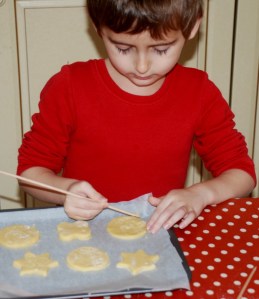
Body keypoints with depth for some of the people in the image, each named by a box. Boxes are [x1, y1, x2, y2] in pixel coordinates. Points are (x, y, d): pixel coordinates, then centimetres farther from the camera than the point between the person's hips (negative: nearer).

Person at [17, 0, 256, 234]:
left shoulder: (200, 93, -2)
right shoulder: (68, 88, -6)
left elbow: (242, 172, 4)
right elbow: (31, 169, 1)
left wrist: (200, 195, -17)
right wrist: (67, 190, -21)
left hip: (161, 229, 1)